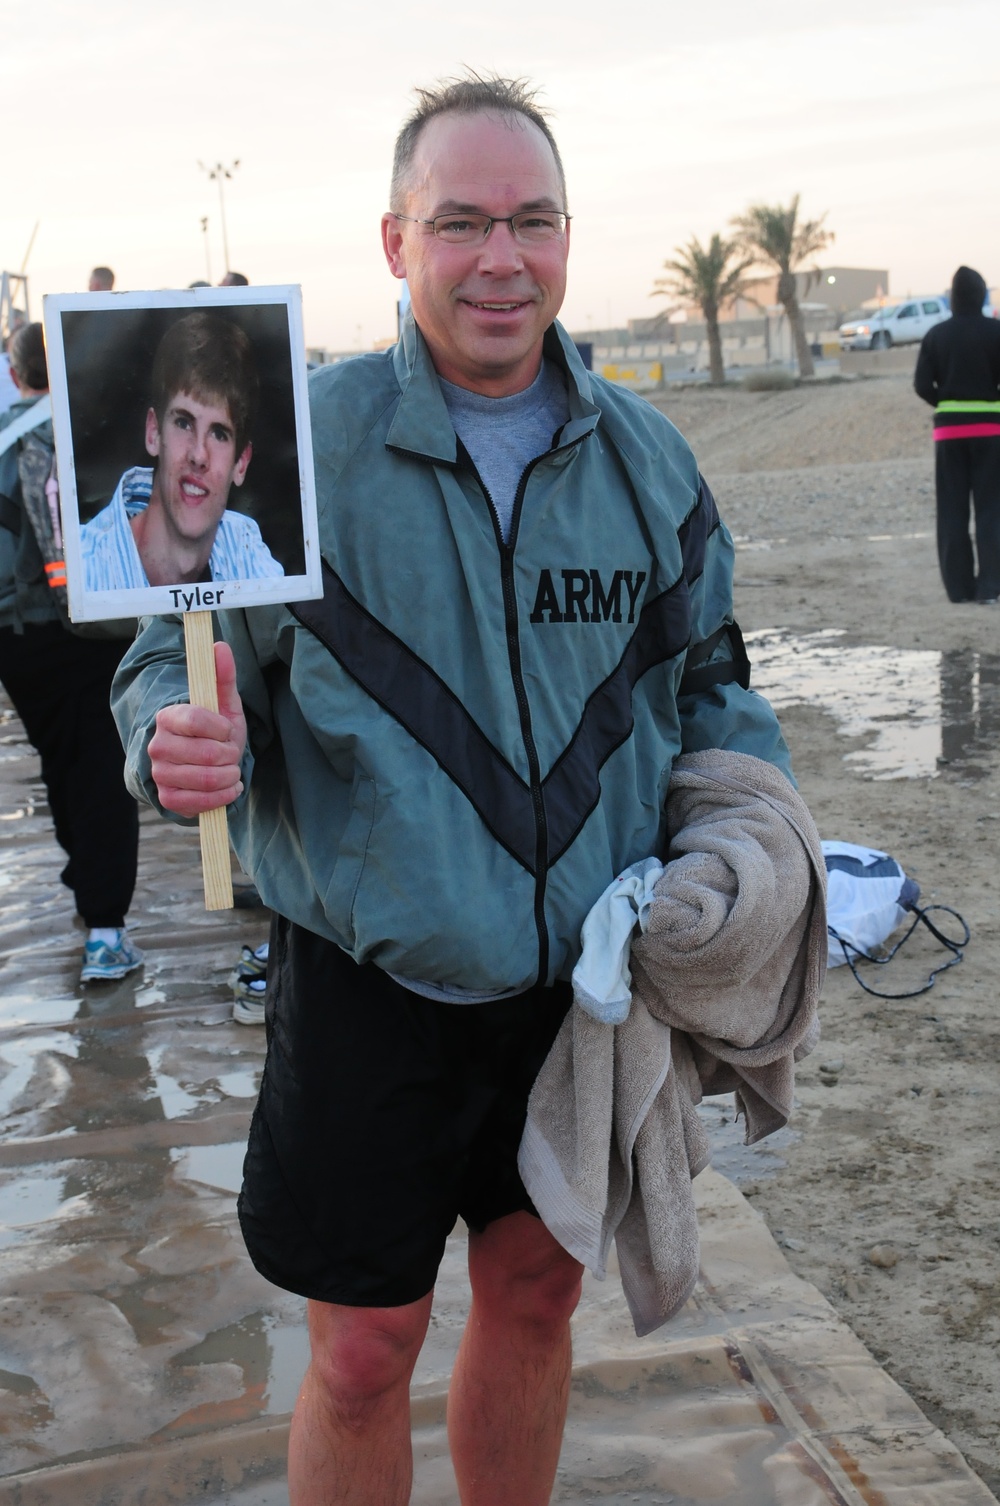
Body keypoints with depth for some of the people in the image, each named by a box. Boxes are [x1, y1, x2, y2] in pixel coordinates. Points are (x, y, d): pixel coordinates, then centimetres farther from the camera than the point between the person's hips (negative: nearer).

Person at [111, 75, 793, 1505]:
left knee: (538, 1291, 19)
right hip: (372, 982, -3)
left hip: (589, 972, 4)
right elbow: (168, 659, -4)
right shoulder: (297, 440, -9)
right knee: (364, 1351, 7)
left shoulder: (646, 457, 2)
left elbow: (703, 675, 14)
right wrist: (181, 747, -27)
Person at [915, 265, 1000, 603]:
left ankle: (959, 586, 6)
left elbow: (922, 385, -3)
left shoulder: (936, 335, 2)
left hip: (948, 427, 2)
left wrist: (947, 404, 12)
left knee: (952, 512, 7)